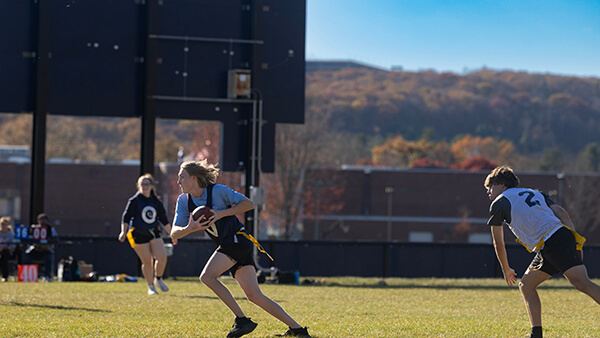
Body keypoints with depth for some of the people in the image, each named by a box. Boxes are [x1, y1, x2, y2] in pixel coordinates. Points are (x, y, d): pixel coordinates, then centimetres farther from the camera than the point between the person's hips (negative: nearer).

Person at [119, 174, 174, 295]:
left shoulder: (156, 202, 8)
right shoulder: (134, 201, -4)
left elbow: (164, 219, 15)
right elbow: (126, 217, -5)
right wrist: (123, 232, -18)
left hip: (154, 233, 4)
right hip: (138, 234, -3)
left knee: (162, 257, -12)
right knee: (147, 262, -5)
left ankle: (158, 280, 13)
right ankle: (151, 287, 12)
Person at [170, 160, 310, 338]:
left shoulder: (217, 190, -11)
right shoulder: (184, 201, 6)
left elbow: (249, 204, -7)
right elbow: (175, 233, 1)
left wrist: (222, 213, -17)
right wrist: (190, 229, -21)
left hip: (238, 239, -7)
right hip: (227, 245, 7)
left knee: (207, 276, -21)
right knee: (254, 296, -1)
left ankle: (242, 320, -17)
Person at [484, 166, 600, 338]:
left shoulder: (498, 204, 12)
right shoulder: (535, 193, 30)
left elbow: (498, 244, 20)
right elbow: (561, 212, 18)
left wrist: (506, 270, 35)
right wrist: (575, 243, 12)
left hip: (550, 244, -8)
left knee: (583, 283, -20)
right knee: (526, 285, 17)